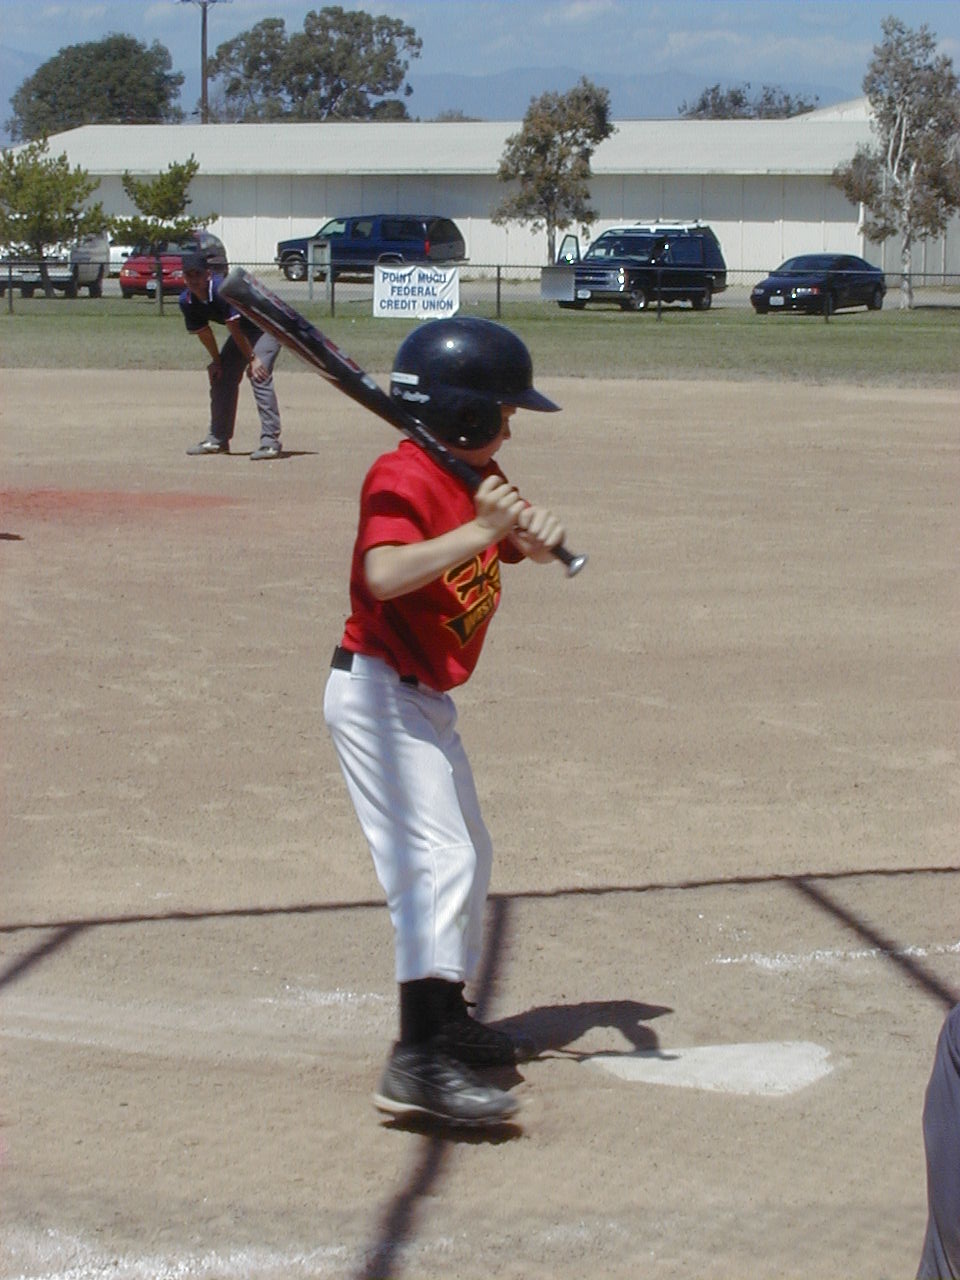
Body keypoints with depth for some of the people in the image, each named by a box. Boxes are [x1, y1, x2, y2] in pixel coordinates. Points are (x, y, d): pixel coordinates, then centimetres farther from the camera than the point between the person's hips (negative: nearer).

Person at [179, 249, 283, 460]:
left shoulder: (222, 290, -34)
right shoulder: (187, 301, -10)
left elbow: (234, 328, -29)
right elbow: (203, 333, 3)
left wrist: (252, 359, -23)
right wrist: (217, 361, 7)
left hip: (267, 326, -9)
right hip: (243, 330, 9)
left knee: (259, 376, -24)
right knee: (220, 377, 8)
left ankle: (270, 441, -28)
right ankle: (218, 439, 20)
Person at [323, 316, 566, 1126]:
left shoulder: (477, 476, 10)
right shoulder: (403, 478, -19)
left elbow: (520, 546, 11)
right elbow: (384, 574, -34)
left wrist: (537, 534, -11)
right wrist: (480, 531, -35)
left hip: (426, 697, 11)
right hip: (378, 690, -11)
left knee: (470, 853, 20)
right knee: (438, 856, -20)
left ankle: (448, 1020, 32)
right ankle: (418, 1063, -28)